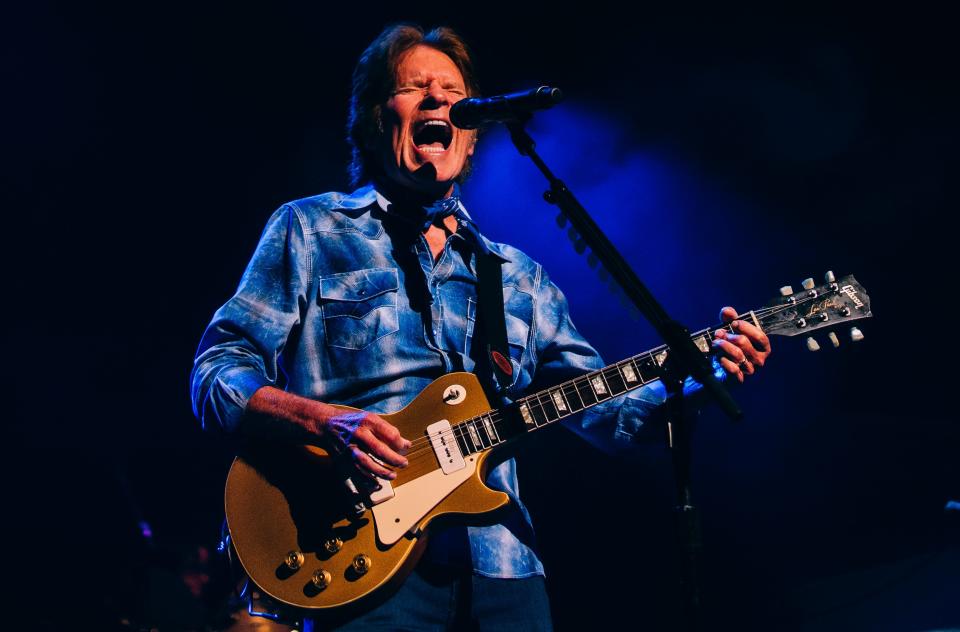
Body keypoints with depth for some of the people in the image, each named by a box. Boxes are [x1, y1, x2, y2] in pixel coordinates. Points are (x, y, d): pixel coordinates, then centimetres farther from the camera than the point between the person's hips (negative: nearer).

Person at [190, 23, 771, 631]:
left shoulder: (518, 276, 19)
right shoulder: (311, 230, 7)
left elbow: (602, 408, 16)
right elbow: (217, 373, 0)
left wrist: (705, 381, -2)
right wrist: (324, 421, -17)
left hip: (500, 565, 4)